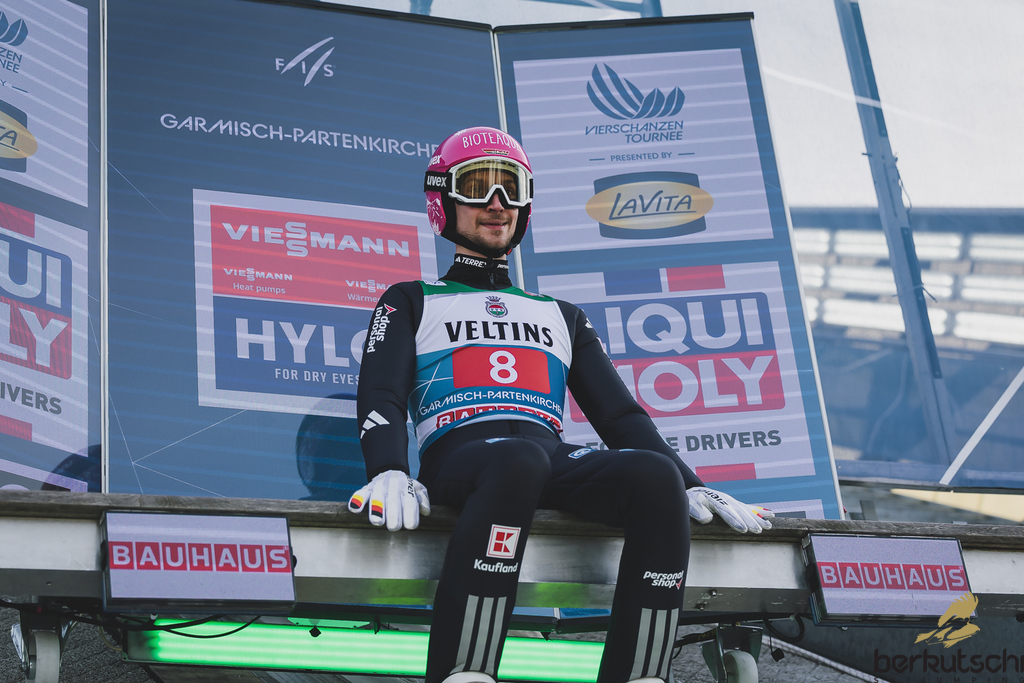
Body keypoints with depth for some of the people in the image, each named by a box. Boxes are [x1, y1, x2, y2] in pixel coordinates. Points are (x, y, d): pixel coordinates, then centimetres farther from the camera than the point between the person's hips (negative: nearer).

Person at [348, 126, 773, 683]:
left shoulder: (561, 317, 35)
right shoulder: (411, 302, 25)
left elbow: (619, 413, 28)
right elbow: (381, 395, 8)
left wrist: (691, 488, 10)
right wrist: (389, 471, -16)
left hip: (555, 460, 4)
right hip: (460, 453, -4)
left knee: (656, 474, -30)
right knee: (518, 459, -42)